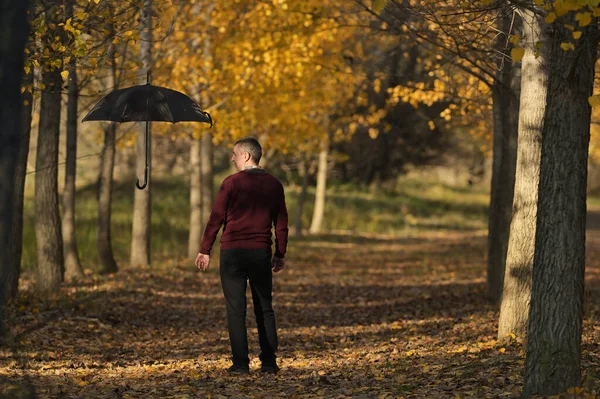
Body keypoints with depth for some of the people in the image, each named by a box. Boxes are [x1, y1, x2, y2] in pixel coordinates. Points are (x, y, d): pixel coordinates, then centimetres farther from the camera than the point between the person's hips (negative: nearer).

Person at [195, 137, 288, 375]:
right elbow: (281, 223, 10)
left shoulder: (232, 183, -6)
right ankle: (269, 362, 7)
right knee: (265, 308, 10)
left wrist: (205, 250, 2)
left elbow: (216, 218, -5)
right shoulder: (274, 185, 7)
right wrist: (280, 254, 17)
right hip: (261, 253, 4)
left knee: (236, 309, 0)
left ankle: (240, 363, -3)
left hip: (233, 251, -4)